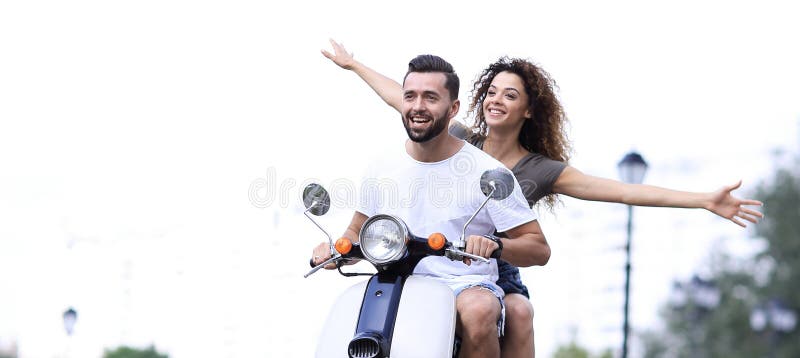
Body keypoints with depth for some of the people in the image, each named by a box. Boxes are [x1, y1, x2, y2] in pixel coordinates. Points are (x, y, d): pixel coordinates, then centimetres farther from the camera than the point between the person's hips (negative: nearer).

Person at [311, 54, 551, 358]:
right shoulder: (381, 171, 10)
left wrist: (495, 245, -23)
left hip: (467, 286, -2)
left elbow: (539, 249, -1)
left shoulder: (487, 172, -2)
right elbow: (358, 233, 24)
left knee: (479, 310, -38)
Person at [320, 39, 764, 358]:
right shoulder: (460, 141, 5)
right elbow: (402, 99, 18)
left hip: (496, 270, 0)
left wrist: (706, 200, -9)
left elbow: (622, 191, -3)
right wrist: (353, 64, 31)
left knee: (519, 312, -31)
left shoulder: (541, 171, 1)